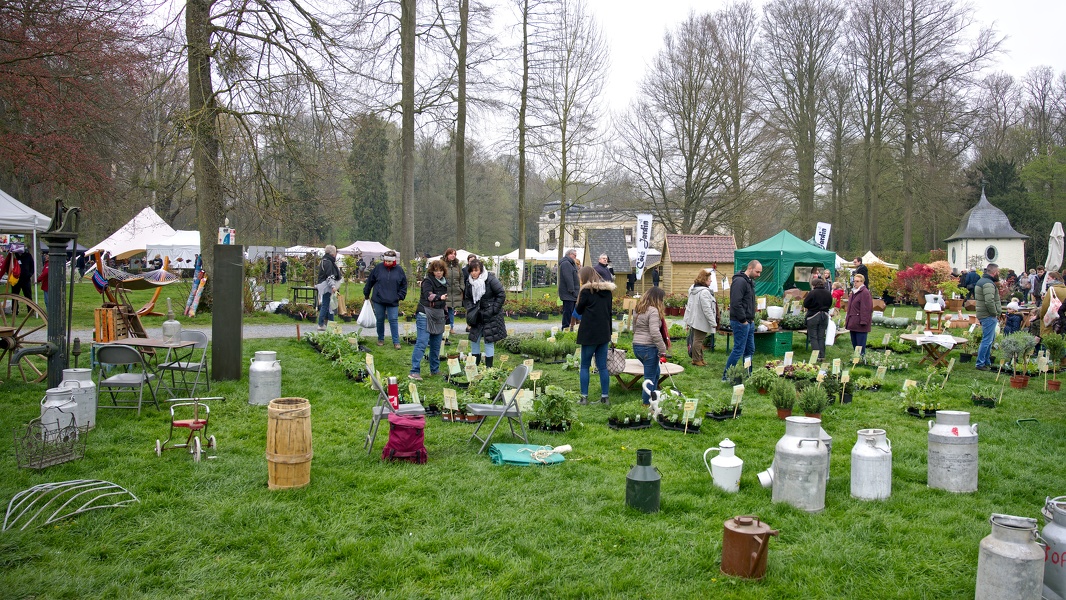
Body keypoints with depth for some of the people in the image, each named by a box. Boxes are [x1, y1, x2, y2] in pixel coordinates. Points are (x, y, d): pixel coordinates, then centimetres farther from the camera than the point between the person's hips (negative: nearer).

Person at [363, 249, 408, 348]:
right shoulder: (379, 268, -3)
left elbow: (404, 285, 8)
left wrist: (401, 296, 0)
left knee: (393, 320, -3)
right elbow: (370, 281, 6)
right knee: (380, 320, 10)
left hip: (393, 301, -1)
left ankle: (396, 342, 4)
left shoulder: (399, 270, -1)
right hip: (378, 300, 1)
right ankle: (381, 339, 26)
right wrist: (366, 294, 10)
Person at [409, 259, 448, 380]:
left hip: (438, 317, 7)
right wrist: (440, 297, -47)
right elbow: (428, 295, -30)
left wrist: (445, 314, 26)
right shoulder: (428, 281, -10)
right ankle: (414, 371, -14)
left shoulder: (444, 282, 13)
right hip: (425, 316, -7)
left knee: (436, 345, 11)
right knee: (422, 343, -13)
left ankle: (435, 370, 21)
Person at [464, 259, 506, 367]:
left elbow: (501, 294, -12)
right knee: (474, 339, 8)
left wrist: (494, 309, -13)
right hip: (477, 316, 6)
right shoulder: (469, 281, 2)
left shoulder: (490, 279, -16)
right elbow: (467, 299, 13)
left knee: (488, 340, -3)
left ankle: (489, 367, 6)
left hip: (491, 316, -6)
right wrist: (470, 311, -1)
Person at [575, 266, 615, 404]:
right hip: (604, 333, 5)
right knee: (603, 366, 8)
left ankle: (584, 397, 3)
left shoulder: (586, 291, -10)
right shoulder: (607, 291, 10)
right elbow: (609, 311, 14)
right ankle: (604, 397, 9)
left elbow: (579, 310, -2)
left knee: (585, 366, 4)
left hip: (589, 333, -5)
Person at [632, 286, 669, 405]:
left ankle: (652, 398, 26)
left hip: (636, 346, 9)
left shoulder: (639, 310, 13)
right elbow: (655, 332, -23)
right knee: (650, 376, 1)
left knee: (655, 372, 22)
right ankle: (647, 403, 7)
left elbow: (634, 329, 21)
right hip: (649, 347, -9)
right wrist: (663, 350, -21)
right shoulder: (653, 311, -16)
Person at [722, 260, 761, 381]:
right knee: (738, 350, -6)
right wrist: (743, 320, -19)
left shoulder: (749, 282, 16)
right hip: (741, 322, -10)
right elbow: (736, 303, -24)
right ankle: (726, 376, 2)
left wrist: (752, 318, 14)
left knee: (750, 350, 14)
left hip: (749, 322, 10)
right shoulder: (740, 281, -16)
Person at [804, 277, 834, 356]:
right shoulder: (828, 293, 2)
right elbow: (830, 304, 12)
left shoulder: (812, 293, -16)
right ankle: (822, 355, 12)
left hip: (813, 316, -5)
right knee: (821, 337, 13)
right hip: (825, 316, 5)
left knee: (813, 337, 2)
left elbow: (805, 305, -11)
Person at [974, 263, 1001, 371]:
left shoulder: (981, 281, 16)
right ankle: (980, 364, -4)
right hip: (989, 316, -11)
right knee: (987, 340, -7)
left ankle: (987, 362, 28)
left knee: (991, 338, 20)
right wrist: (995, 313, -17)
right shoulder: (988, 284, -19)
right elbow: (989, 301, -30)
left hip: (983, 314, 11)